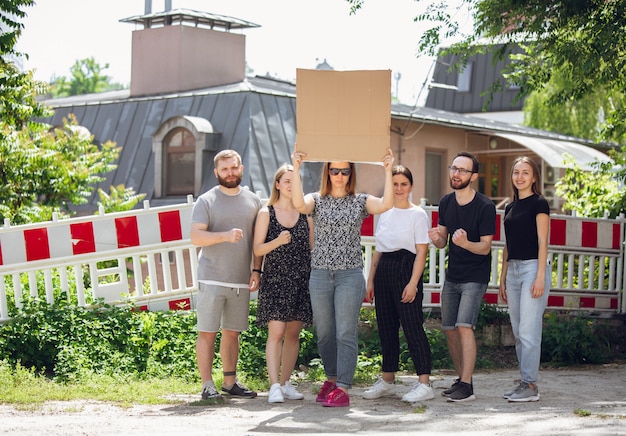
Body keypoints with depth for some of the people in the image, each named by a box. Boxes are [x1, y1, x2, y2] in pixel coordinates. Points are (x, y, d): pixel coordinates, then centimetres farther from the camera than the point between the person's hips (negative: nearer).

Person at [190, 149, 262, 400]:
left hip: (241, 281, 4)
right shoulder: (206, 201, 0)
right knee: (207, 332, -3)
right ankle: (207, 385, 2)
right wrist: (225, 235, -22)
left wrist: (256, 270, 4)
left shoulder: (253, 201, 12)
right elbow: (195, 237, -9)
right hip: (211, 279, -4)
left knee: (232, 332, 10)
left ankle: (230, 382, 19)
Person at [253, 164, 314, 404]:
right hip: (274, 279, -3)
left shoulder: (305, 214, 10)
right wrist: (277, 242, -19)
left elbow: (312, 247, 13)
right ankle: (274, 386, -13)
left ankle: (285, 383, 14)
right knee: (276, 332, -11)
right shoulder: (266, 213, 2)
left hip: (301, 280, 3)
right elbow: (258, 249, -1)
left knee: (293, 333, 6)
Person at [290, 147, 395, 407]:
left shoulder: (360, 201, 5)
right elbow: (299, 204, -17)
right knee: (324, 333, 9)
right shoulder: (317, 200, 6)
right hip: (320, 275, 2)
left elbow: (386, 204, -14)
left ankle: (343, 388, -4)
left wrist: (387, 171, -18)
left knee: (346, 333, -5)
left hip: (350, 275, -2)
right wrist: (296, 168, -24)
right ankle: (331, 378, 27)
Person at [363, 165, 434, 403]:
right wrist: (371, 280, 13)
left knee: (412, 327, -9)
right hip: (383, 271, 7)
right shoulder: (384, 213, 14)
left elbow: (421, 252, -8)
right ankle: (387, 381, 20)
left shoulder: (417, 214, -3)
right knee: (386, 327, 11)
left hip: (405, 269, -6)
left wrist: (413, 283, -16)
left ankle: (424, 383, -8)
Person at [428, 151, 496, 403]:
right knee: (449, 329, 7)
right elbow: (442, 242, 8)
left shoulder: (485, 207, -14)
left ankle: (467, 387, -17)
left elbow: (485, 248, -14)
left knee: (464, 327, -18)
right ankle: (461, 379, 21)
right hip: (452, 276, 6)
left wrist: (465, 243, -34)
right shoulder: (446, 203, 4)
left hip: (475, 277, -6)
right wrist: (436, 238, -16)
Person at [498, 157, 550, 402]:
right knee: (518, 332, 8)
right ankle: (525, 382, 13)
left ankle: (531, 386, -6)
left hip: (532, 267, -8)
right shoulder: (510, 207, 16)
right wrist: (502, 279, 16)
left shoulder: (539, 204, -4)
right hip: (513, 269, 8)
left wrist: (540, 276, -16)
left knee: (528, 331, -10)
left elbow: (542, 243, -9)